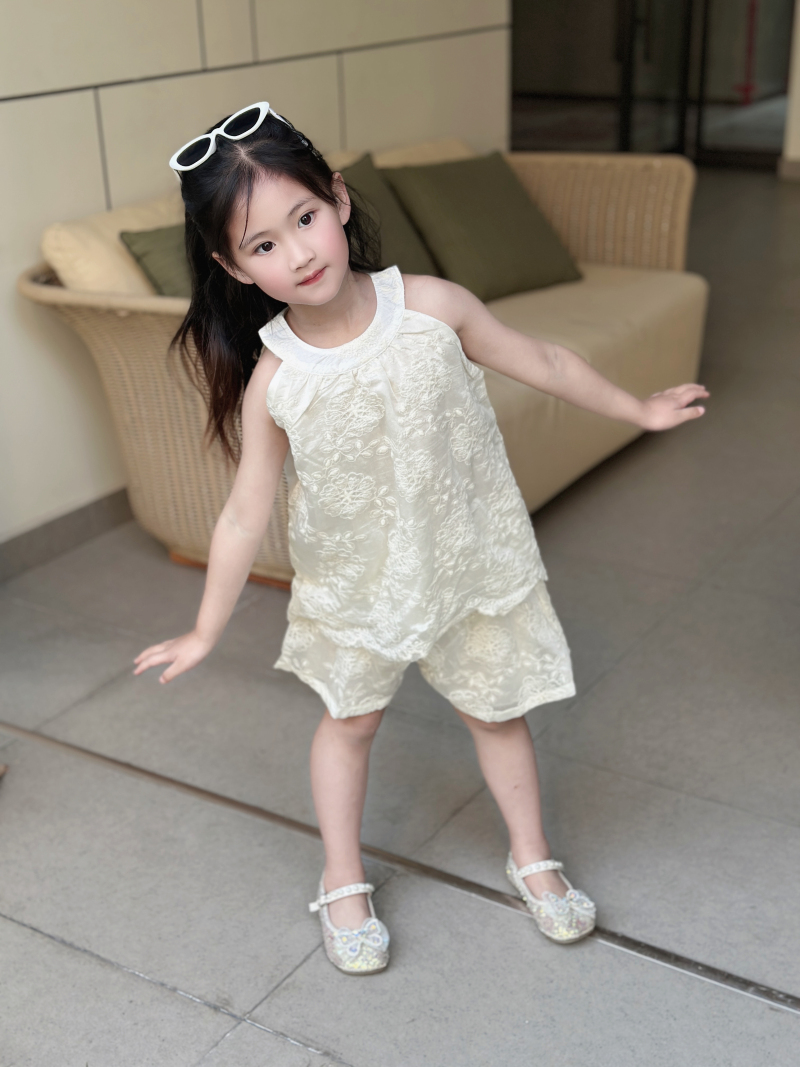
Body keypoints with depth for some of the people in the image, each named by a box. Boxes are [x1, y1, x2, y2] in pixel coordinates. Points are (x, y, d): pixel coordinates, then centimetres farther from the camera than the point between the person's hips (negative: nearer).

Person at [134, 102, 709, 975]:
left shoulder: (431, 306, -20)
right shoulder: (272, 381, -20)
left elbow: (543, 363, -4)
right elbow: (245, 513, -10)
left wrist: (639, 410, 7)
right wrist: (206, 630, -4)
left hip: (471, 559, 1)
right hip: (353, 583, 0)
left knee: (496, 708, 17)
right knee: (349, 720, 18)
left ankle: (531, 857, 41)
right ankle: (343, 883, 40)